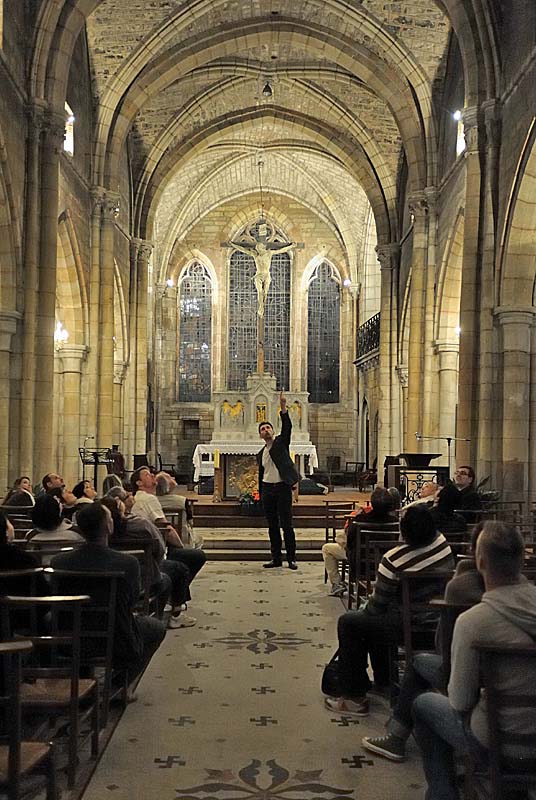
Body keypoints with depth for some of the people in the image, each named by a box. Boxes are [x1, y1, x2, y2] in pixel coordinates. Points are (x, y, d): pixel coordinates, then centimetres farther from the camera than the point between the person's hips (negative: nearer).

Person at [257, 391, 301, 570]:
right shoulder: (260, 454, 16)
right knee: (272, 527, 7)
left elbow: (287, 427, -13)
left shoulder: (281, 442, 4)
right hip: (267, 489, 5)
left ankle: (291, 559, 0)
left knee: (286, 525, -5)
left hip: (283, 488, -5)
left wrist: (283, 407, -25)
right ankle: (276, 558, 13)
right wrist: (261, 495, 15)